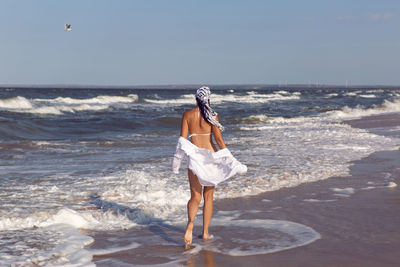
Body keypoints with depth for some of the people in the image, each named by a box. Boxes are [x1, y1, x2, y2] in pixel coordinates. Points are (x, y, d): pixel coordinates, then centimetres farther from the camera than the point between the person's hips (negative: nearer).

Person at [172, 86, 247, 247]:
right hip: (210, 157, 0)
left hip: (194, 157, 0)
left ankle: (190, 223, -26)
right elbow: (219, 139, -9)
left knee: (195, 197, 4)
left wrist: (177, 161, 2)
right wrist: (232, 161, -4)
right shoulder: (212, 116, -5)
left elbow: (182, 139, -4)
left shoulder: (187, 115, 0)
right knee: (208, 196, 14)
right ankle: (205, 232, 18)